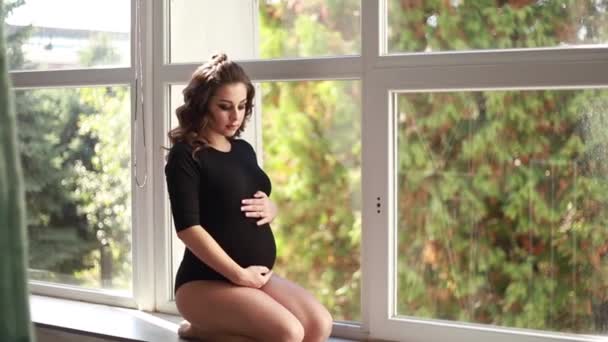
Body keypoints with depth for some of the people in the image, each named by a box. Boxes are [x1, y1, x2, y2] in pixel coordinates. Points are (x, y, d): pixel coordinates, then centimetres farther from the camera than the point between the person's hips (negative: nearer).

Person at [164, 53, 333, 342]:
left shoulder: (244, 150, 14)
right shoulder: (186, 155, -9)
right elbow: (188, 227, -18)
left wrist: (270, 208, 1)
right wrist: (238, 274, -20)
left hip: (257, 276, 8)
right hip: (205, 282, -8)